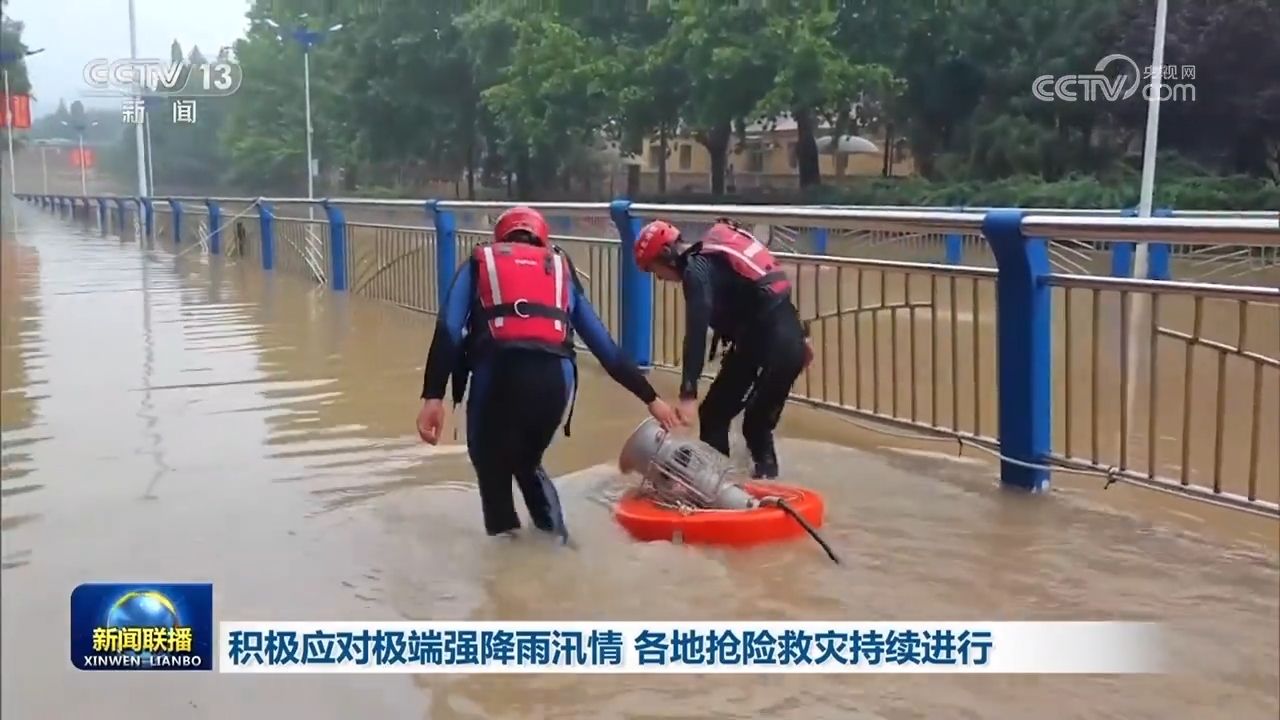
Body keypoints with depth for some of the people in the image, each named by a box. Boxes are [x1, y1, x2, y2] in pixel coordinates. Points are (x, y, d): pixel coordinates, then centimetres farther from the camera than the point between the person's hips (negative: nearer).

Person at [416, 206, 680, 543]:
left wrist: (433, 396, -1)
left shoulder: (480, 262, 24)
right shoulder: (562, 269, 29)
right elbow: (606, 346, 27)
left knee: (491, 465, 21)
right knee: (527, 462, 29)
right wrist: (650, 398, 33)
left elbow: (448, 331, 6)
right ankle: (555, 539, 23)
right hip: (555, 377, 3)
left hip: (500, 370, -2)